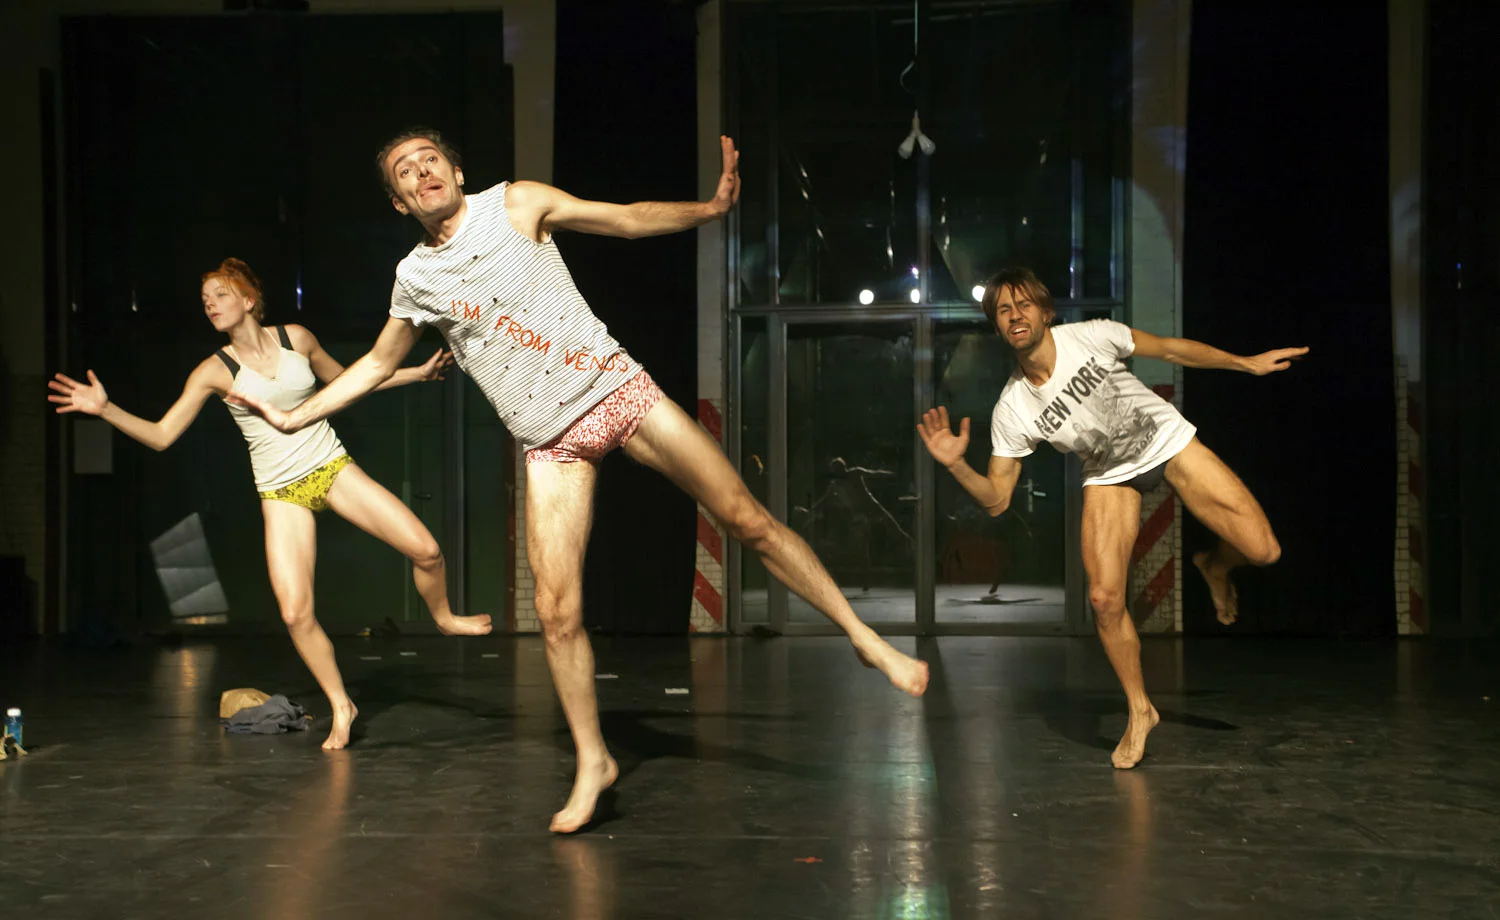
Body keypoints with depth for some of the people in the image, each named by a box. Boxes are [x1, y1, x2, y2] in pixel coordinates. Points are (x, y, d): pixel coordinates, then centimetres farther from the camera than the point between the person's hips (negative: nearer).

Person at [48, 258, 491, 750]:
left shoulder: (296, 338, 1)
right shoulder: (214, 371, -5)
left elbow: (346, 380, 18)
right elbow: (161, 435, -7)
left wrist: (419, 373, 16)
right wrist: (106, 409, -21)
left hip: (334, 469, 2)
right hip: (282, 493, -1)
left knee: (425, 549, -10)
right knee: (295, 613, -15)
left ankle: (443, 617, 24)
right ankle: (340, 706, 7)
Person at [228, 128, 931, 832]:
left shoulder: (517, 204, 1)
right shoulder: (414, 281, 7)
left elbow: (629, 218, -1)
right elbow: (377, 363, 22)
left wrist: (709, 207, -17)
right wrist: (292, 417, 19)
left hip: (615, 388, -1)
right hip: (550, 442, 2)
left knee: (748, 519, -7)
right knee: (557, 612, -7)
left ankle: (863, 636, 6)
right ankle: (592, 764, 9)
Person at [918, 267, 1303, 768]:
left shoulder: (1090, 336, -21)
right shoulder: (1011, 412, -18)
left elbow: (1172, 350, -5)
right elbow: (996, 499, -13)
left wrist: (1246, 363, 1)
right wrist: (956, 465, -32)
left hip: (1169, 441, 0)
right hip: (1110, 476, 1)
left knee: (1262, 550, -15)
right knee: (1104, 599, -17)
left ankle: (1216, 565, 24)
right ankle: (1139, 712, 7)